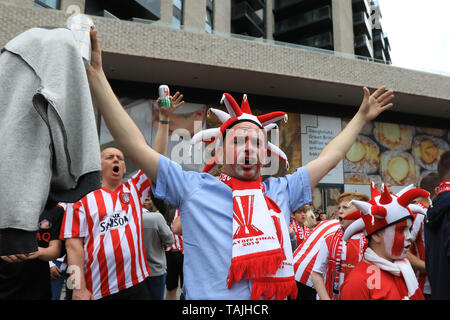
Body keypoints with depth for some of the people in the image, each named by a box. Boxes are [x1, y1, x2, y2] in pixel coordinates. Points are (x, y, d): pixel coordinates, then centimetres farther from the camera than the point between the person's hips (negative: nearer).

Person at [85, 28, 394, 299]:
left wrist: (362, 116, 22)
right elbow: (135, 144, -7)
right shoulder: (193, 187, -4)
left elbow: (330, 155, 16)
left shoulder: (281, 191, 6)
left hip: (279, 292, 4)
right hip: (211, 296, -3)